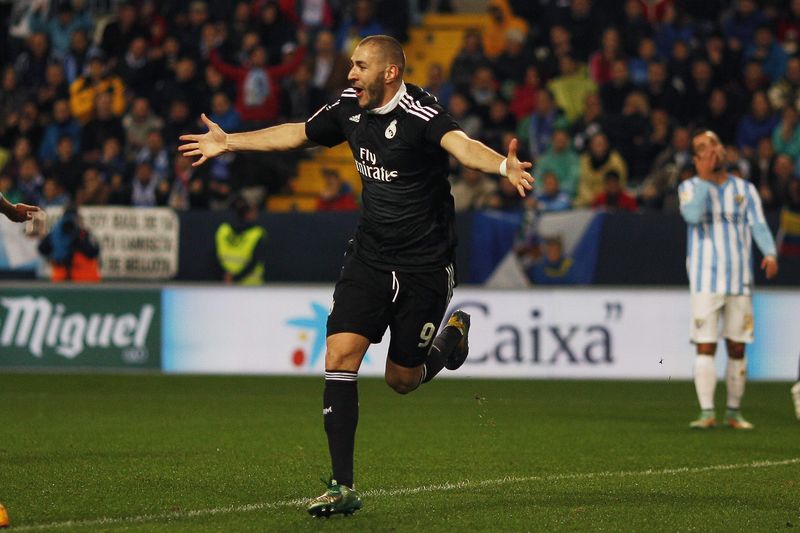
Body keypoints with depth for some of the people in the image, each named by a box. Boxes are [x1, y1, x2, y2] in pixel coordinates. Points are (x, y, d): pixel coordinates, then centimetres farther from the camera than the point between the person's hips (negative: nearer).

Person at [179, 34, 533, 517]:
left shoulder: (419, 114, -21)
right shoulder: (351, 107, 0)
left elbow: (459, 143, -41)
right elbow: (298, 133, 18)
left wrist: (504, 166, -63)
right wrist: (229, 142, 28)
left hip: (424, 265, -6)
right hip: (370, 256, 6)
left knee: (402, 379, 5)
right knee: (340, 356, -10)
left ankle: (453, 336, 40)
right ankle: (343, 488, -6)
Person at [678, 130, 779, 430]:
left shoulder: (745, 189, 10)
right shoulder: (690, 187, 4)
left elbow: (758, 224, 0)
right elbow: (693, 215, -16)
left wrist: (770, 253, -17)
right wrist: (705, 178, -16)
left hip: (740, 280, 2)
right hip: (705, 279, -2)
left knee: (737, 348, 4)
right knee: (705, 347, -9)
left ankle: (734, 412, 12)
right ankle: (707, 413, -7)